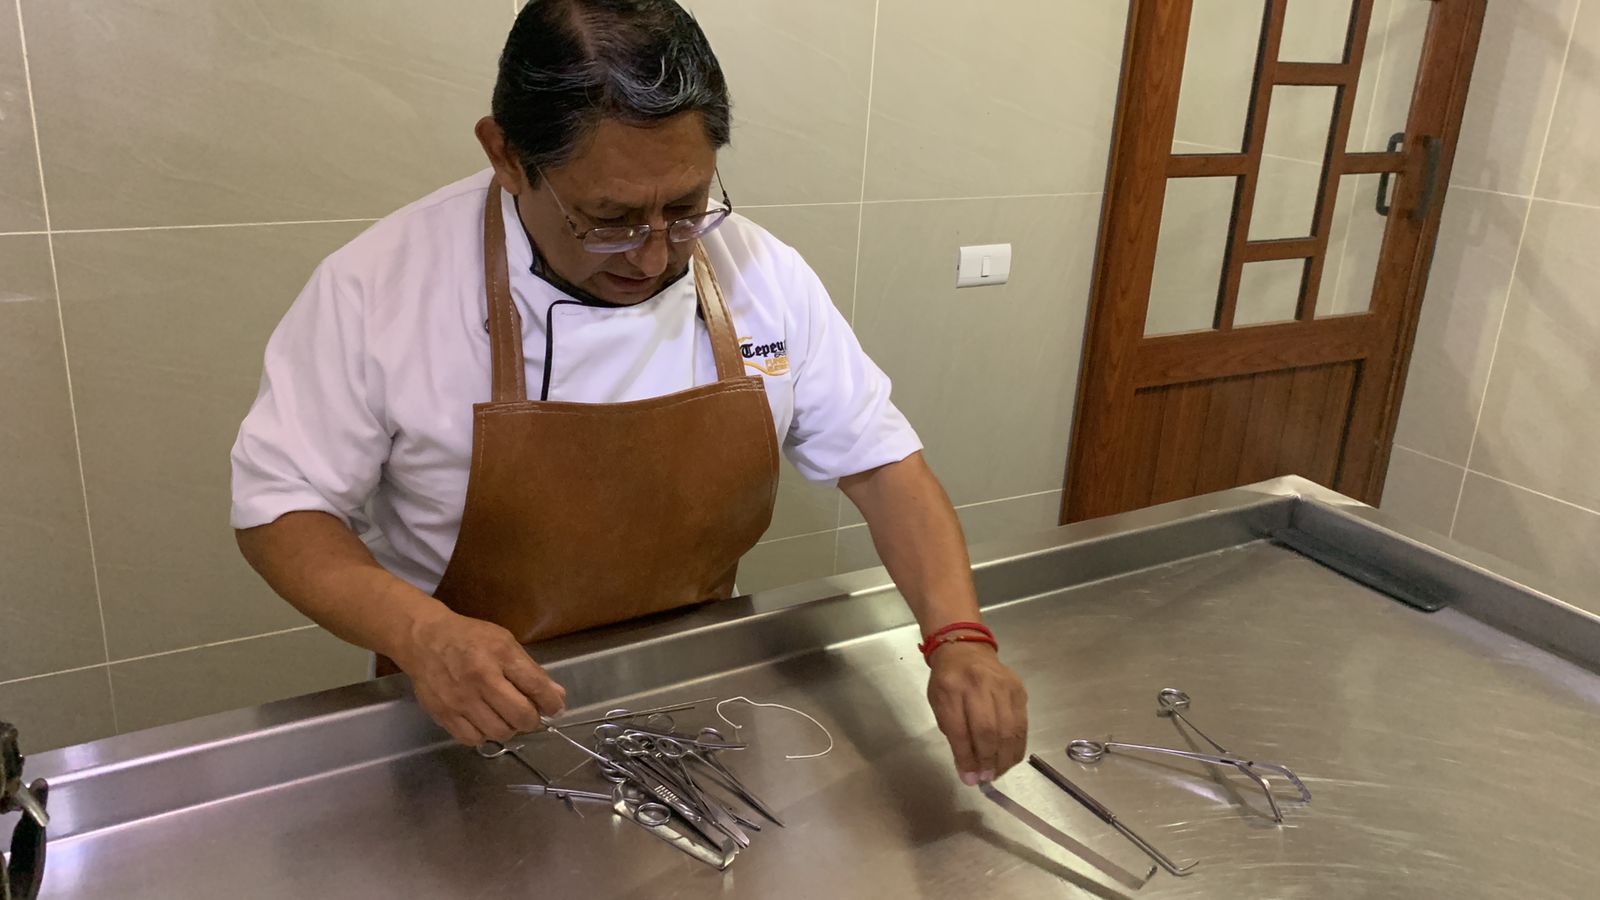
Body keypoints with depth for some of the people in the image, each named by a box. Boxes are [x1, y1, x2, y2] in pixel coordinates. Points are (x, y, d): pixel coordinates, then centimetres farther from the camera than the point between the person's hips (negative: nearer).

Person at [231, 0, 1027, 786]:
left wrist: (958, 638, -19)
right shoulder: (379, 287, -17)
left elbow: (881, 462, -4)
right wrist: (421, 632, -28)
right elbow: (280, 507, -9)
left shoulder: (765, 278, -9)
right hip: (477, 724, -1)